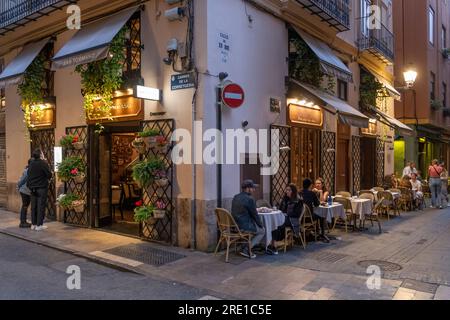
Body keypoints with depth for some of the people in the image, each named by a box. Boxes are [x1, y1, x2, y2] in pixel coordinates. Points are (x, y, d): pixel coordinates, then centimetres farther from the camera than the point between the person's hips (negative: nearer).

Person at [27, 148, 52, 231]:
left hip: (33, 188, 6)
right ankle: (39, 225, -1)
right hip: (42, 188, -6)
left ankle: (33, 224, 17)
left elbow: (29, 175, 12)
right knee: (41, 206, -2)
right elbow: (49, 175, -13)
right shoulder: (43, 163, -13)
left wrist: (29, 186, 19)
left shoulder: (31, 164, 6)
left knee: (33, 206, 11)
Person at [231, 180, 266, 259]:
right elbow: (255, 214, -9)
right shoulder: (249, 199, -16)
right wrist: (261, 224, 7)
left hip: (235, 225, 8)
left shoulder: (235, 197, 9)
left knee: (257, 226, 29)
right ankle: (246, 249, 6)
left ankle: (245, 248, 22)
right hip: (244, 226, -8)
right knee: (262, 231, 15)